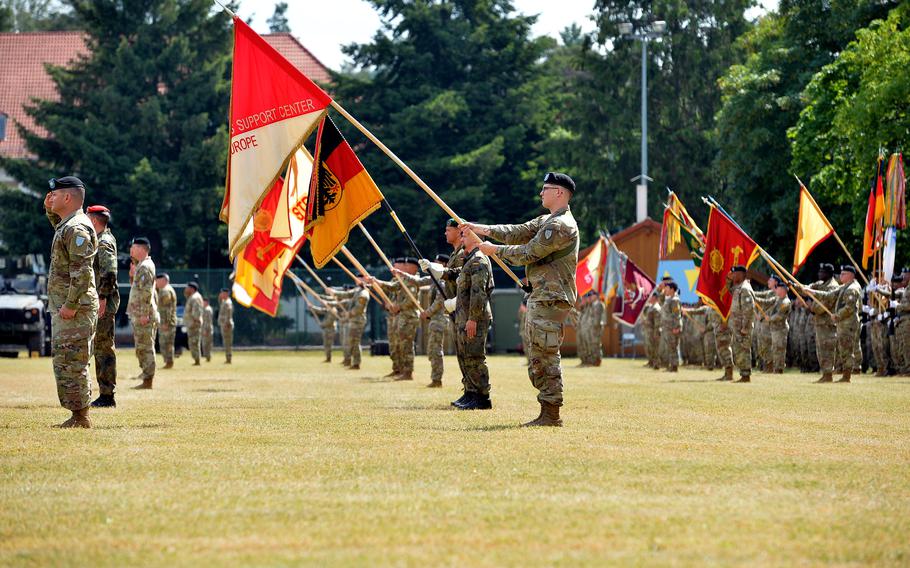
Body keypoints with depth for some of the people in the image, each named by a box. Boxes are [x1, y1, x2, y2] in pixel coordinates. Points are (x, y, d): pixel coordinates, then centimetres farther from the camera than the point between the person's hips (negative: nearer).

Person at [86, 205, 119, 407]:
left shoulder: (104, 242, -13)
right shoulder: (103, 239, 17)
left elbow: (109, 272, -23)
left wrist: (102, 298, -24)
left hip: (104, 301, -11)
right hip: (99, 300, 11)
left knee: (104, 347, -9)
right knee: (100, 346, 12)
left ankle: (107, 395, -10)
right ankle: (105, 393, 15)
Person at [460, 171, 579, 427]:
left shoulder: (561, 226, -15)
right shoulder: (547, 221, 19)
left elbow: (529, 253, -15)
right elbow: (518, 232, 16)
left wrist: (494, 249, -5)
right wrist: (484, 229, 6)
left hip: (551, 299, -11)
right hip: (540, 298, 11)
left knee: (545, 356, -10)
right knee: (539, 358, 11)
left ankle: (550, 415, -8)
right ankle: (548, 412, 13)